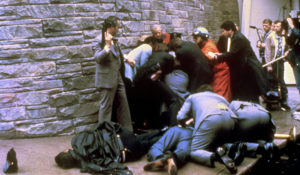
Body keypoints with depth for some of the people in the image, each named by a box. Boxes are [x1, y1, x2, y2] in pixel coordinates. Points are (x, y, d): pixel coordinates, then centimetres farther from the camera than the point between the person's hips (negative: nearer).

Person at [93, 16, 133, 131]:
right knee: (106, 107, -1)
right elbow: (98, 58, -23)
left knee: (123, 105, 11)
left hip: (118, 78, 9)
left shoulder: (114, 40, 15)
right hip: (107, 80, -8)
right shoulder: (100, 40, -12)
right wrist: (107, 45, -28)